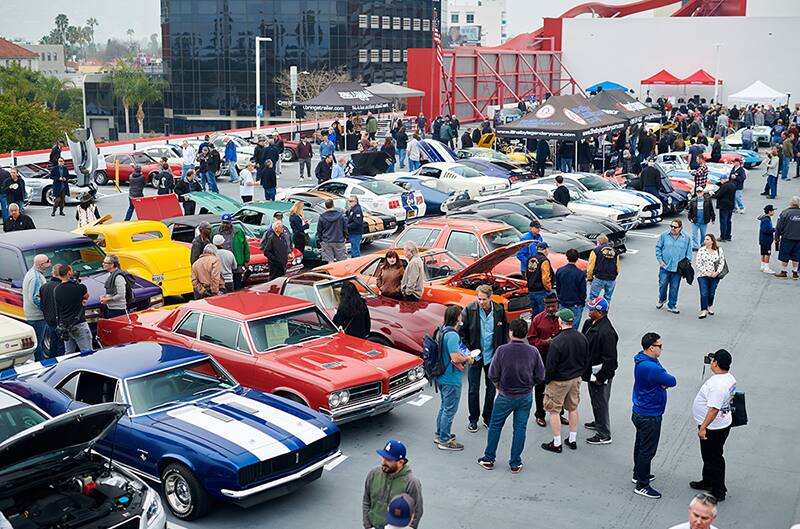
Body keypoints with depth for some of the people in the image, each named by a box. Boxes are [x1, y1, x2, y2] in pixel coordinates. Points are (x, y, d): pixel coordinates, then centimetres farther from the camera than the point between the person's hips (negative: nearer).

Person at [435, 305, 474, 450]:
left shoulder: (441, 331, 6)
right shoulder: (452, 335, -25)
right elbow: (455, 358, -29)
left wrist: (463, 356, 11)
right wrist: (467, 359, -10)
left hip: (441, 377, 10)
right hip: (451, 379, -10)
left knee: (444, 406, 23)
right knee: (449, 410, 3)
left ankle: (439, 435, 34)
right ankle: (444, 441, 12)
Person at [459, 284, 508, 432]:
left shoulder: (499, 310, -6)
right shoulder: (469, 310, -12)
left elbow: (505, 332, 4)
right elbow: (461, 332, -6)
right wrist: (468, 350, -13)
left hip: (492, 355, 2)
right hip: (475, 355, -2)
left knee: (491, 388, 13)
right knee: (473, 390, 4)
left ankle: (488, 417, 28)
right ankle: (473, 419, 18)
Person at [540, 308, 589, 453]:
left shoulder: (557, 342, -25)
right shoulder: (582, 338, -4)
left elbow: (550, 366, -20)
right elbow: (586, 361, 7)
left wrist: (547, 380, -4)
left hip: (559, 381, -6)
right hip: (576, 379, 7)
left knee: (554, 410, 6)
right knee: (573, 408, 19)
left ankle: (557, 444, 12)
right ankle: (573, 440, 28)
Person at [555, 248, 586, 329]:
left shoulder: (559, 271, -4)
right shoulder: (580, 273, -15)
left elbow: (557, 288, 6)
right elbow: (583, 291, -7)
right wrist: (582, 303, 6)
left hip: (562, 304, 4)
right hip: (575, 305, -4)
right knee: (574, 327, 2)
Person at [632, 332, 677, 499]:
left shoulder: (643, 359, 2)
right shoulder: (650, 367, -31)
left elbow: (663, 379, 5)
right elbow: (672, 381, -21)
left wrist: (663, 383, -16)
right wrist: (666, 382, -2)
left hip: (640, 412, 10)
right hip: (649, 416, -10)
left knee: (641, 445, 24)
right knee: (648, 449, 0)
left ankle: (639, 474, 40)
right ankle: (642, 485, 9)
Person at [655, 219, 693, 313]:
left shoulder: (686, 237, 0)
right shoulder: (664, 235, -2)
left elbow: (689, 252, 7)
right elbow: (658, 248, 4)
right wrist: (660, 260, -3)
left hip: (678, 267, 0)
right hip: (665, 266, 0)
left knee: (674, 287, 6)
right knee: (663, 284, 3)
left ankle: (672, 305, 18)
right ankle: (662, 299, 31)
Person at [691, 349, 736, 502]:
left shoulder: (718, 384, -31)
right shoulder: (730, 378, 2)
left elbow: (714, 409, -32)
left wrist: (703, 428, -26)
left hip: (713, 428, -10)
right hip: (722, 423, 10)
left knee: (714, 458, 4)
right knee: (708, 455, 25)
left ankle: (718, 492, 17)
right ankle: (707, 482, 42)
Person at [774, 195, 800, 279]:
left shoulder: (785, 212, -10)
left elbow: (779, 227, -8)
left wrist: (776, 238, 1)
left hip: (787, 238, -3)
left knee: (784, 257, 7)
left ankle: (783, 272, 12)